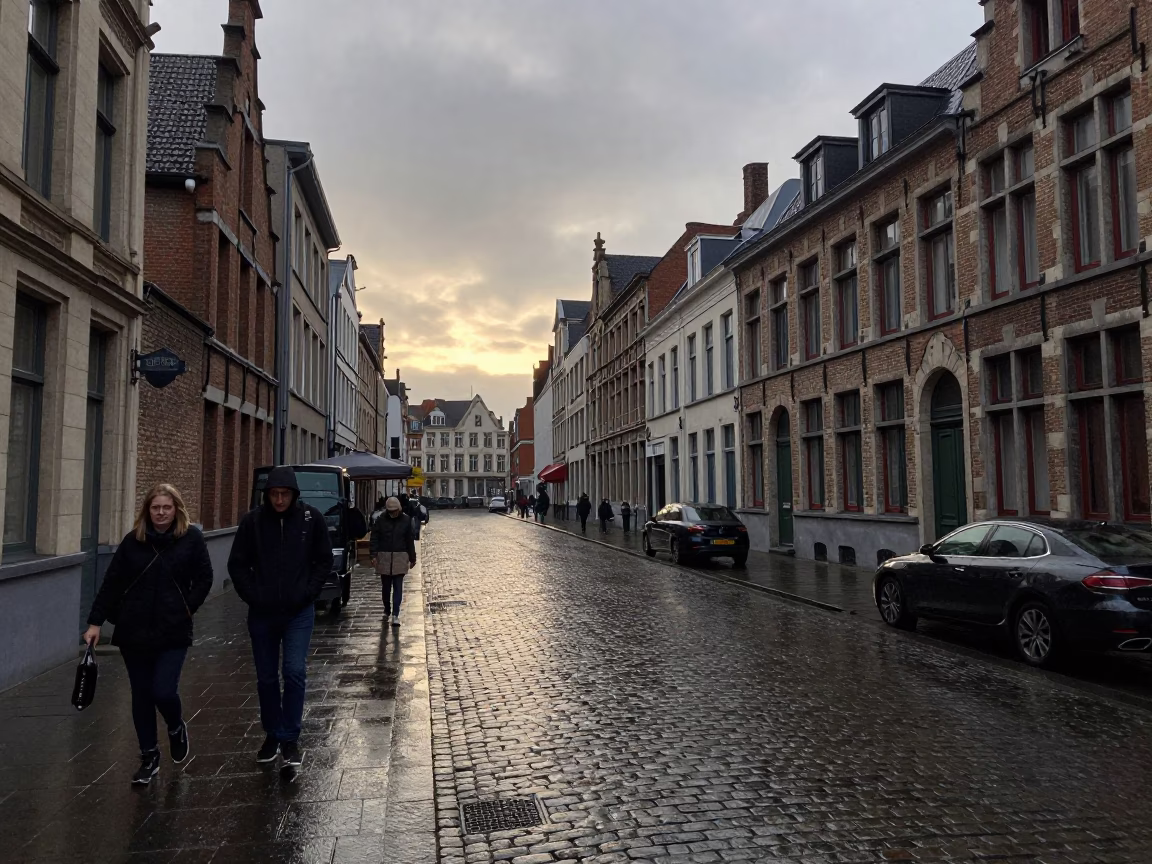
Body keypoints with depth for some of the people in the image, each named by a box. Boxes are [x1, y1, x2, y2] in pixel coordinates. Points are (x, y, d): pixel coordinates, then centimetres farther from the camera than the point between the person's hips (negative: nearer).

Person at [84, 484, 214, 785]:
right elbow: (111, 583, 2)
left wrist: (187, 607, -9)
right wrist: (96, 621, -2)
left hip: (173, 633, -3)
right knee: (141, 695, 9)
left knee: (163, 691, -9)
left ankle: (177, 729, 25)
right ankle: (149, 757, 25)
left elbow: (204, 579, -1)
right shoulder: (133, 540, 1)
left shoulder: (192, 538, -5)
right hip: (134, 631, 3)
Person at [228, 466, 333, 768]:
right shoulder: (253, 521, -4)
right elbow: (237, 564, 4)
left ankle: (290, 738, 6)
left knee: (295, 672, -8)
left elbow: (324, 561, 3)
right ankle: (272, 735, 27)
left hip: (299, 613, -1)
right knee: (266, 677, 11)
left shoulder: (311, 518, -4)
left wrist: (307, 593, -5)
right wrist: (252, 596, -4)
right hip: (262, 613, 2)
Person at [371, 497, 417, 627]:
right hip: (384, 558, 1)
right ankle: (387, 610, 31)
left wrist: (412, 558, 7)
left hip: (400, 558, -1)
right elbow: (374, 538, 0)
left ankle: (395, 615, -4)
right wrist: (374, 555, -10)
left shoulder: (406, 520, -1)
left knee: (398, 587, -3)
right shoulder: (381, 520, -2)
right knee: (385, 586, 12)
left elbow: (410, 540, 5)